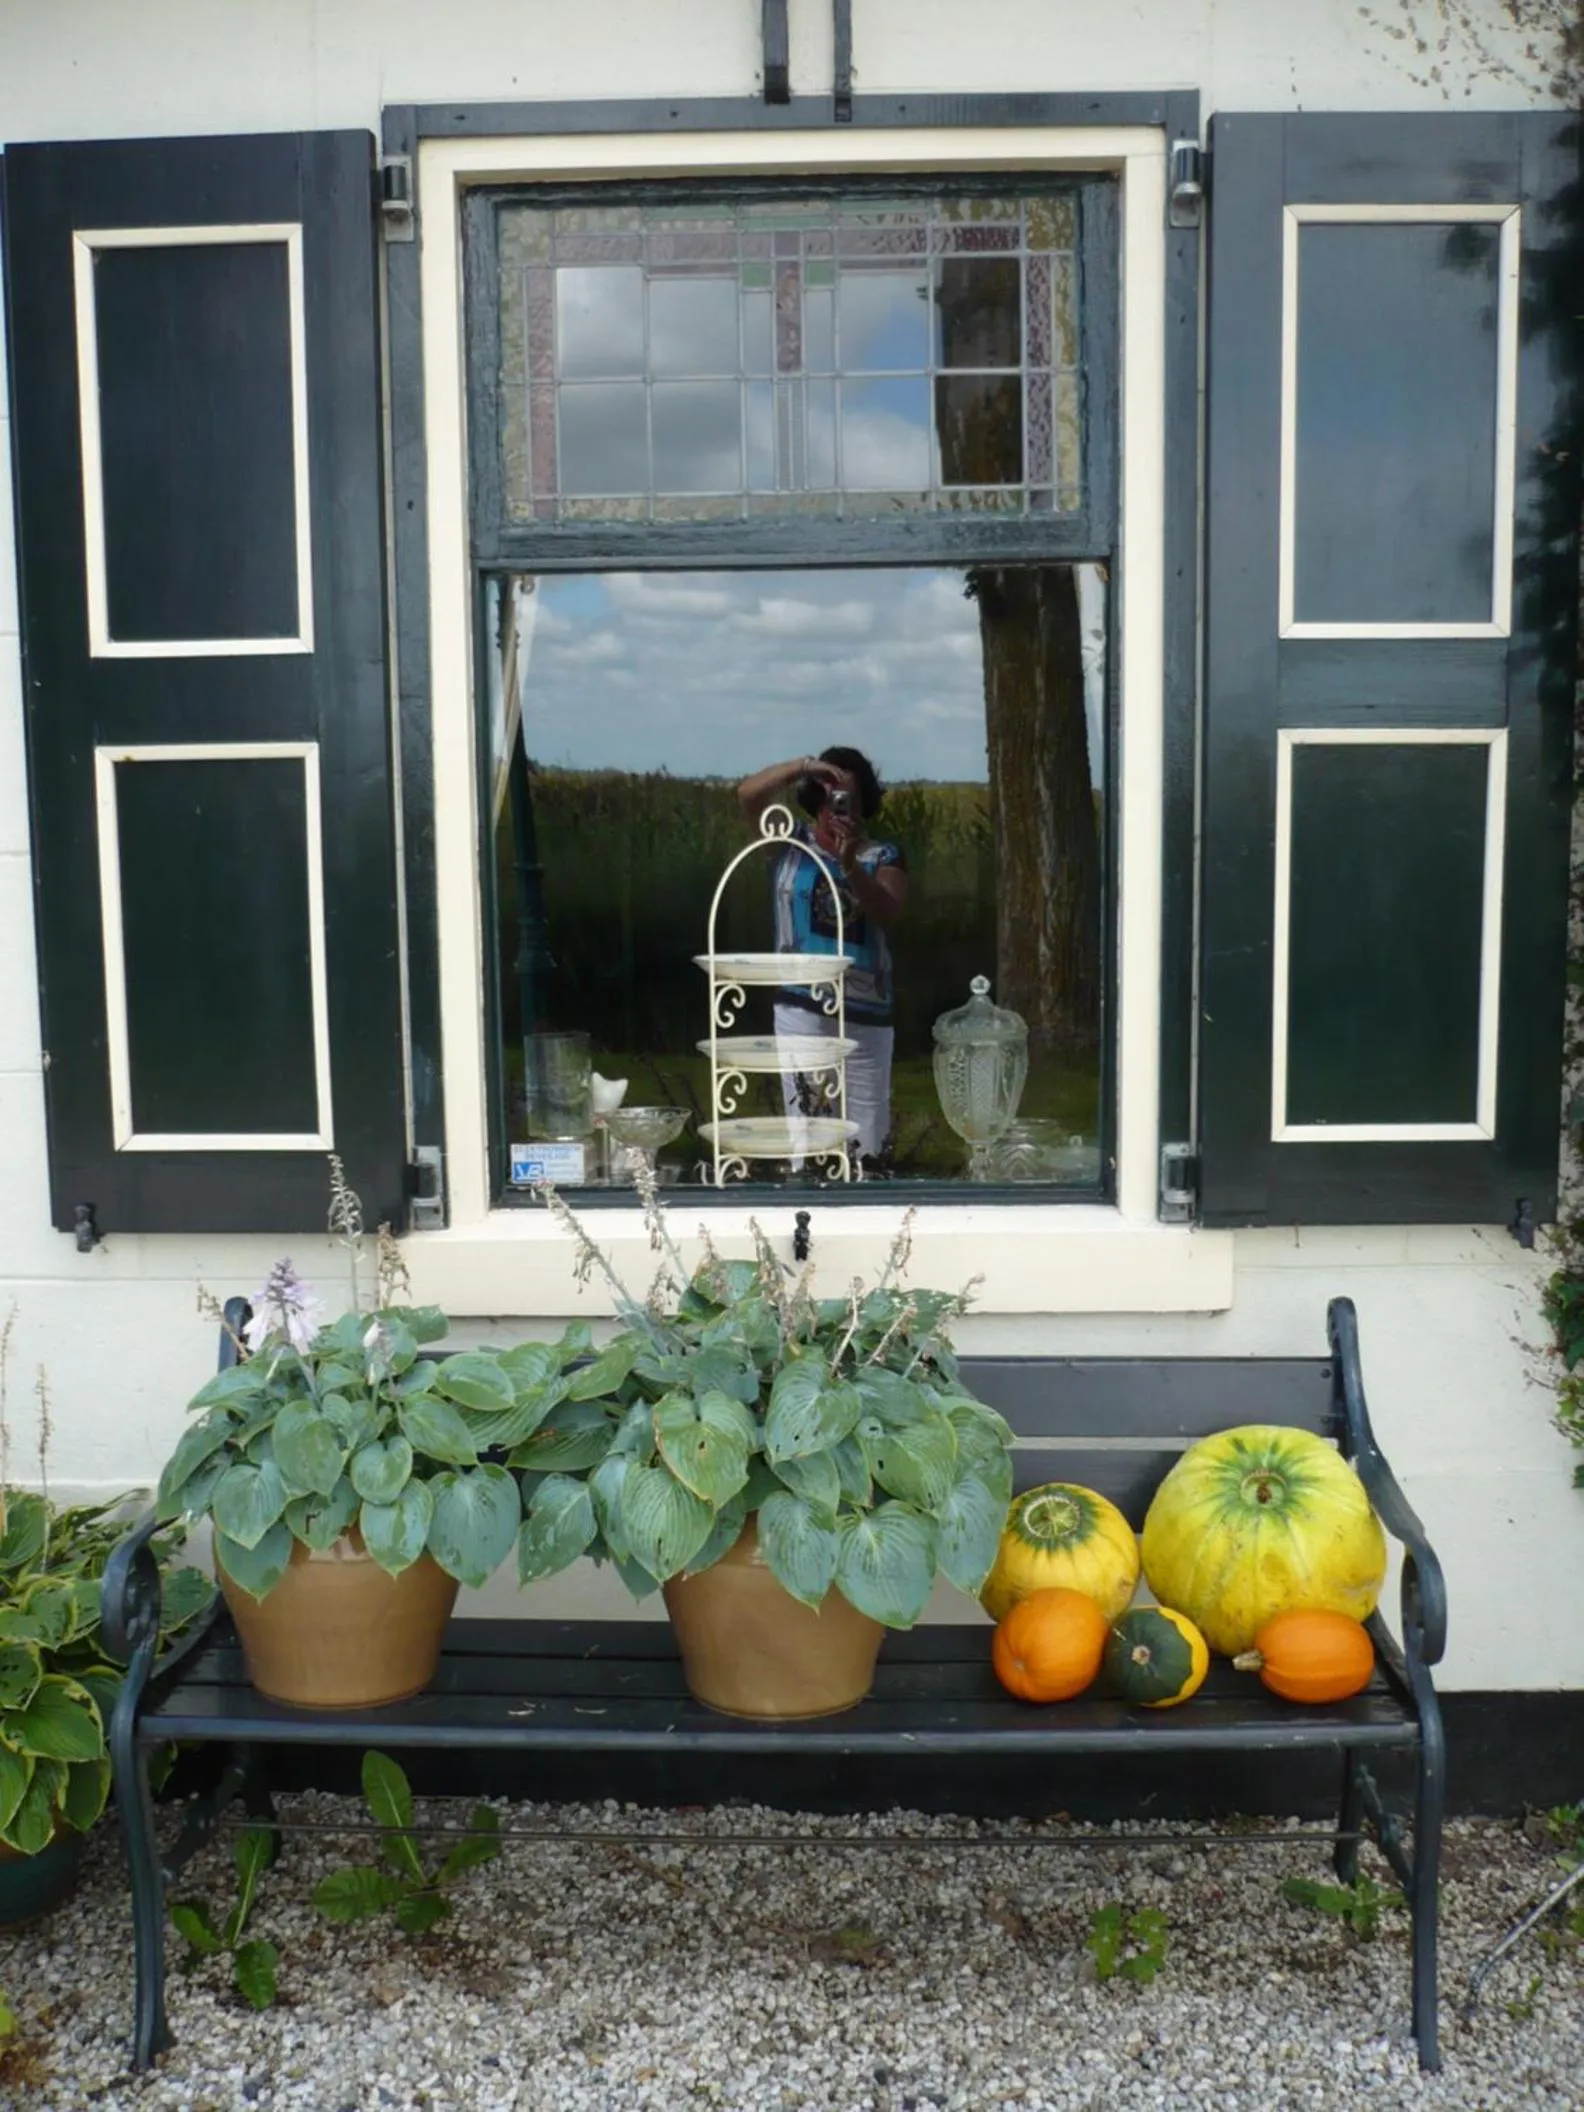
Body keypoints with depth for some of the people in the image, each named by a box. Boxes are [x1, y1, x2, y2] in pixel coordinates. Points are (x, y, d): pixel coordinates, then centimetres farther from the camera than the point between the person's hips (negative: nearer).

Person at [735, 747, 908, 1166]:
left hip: (865, 1013, 0)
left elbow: (888, 914, -14)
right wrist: (805, 765, -18)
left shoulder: (883, 855, 3)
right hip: (801, 1008, 0)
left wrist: (851, 865, -28)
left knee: (867, 1139, 2)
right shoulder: (793, 841, 5)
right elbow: (748, 794, -8)